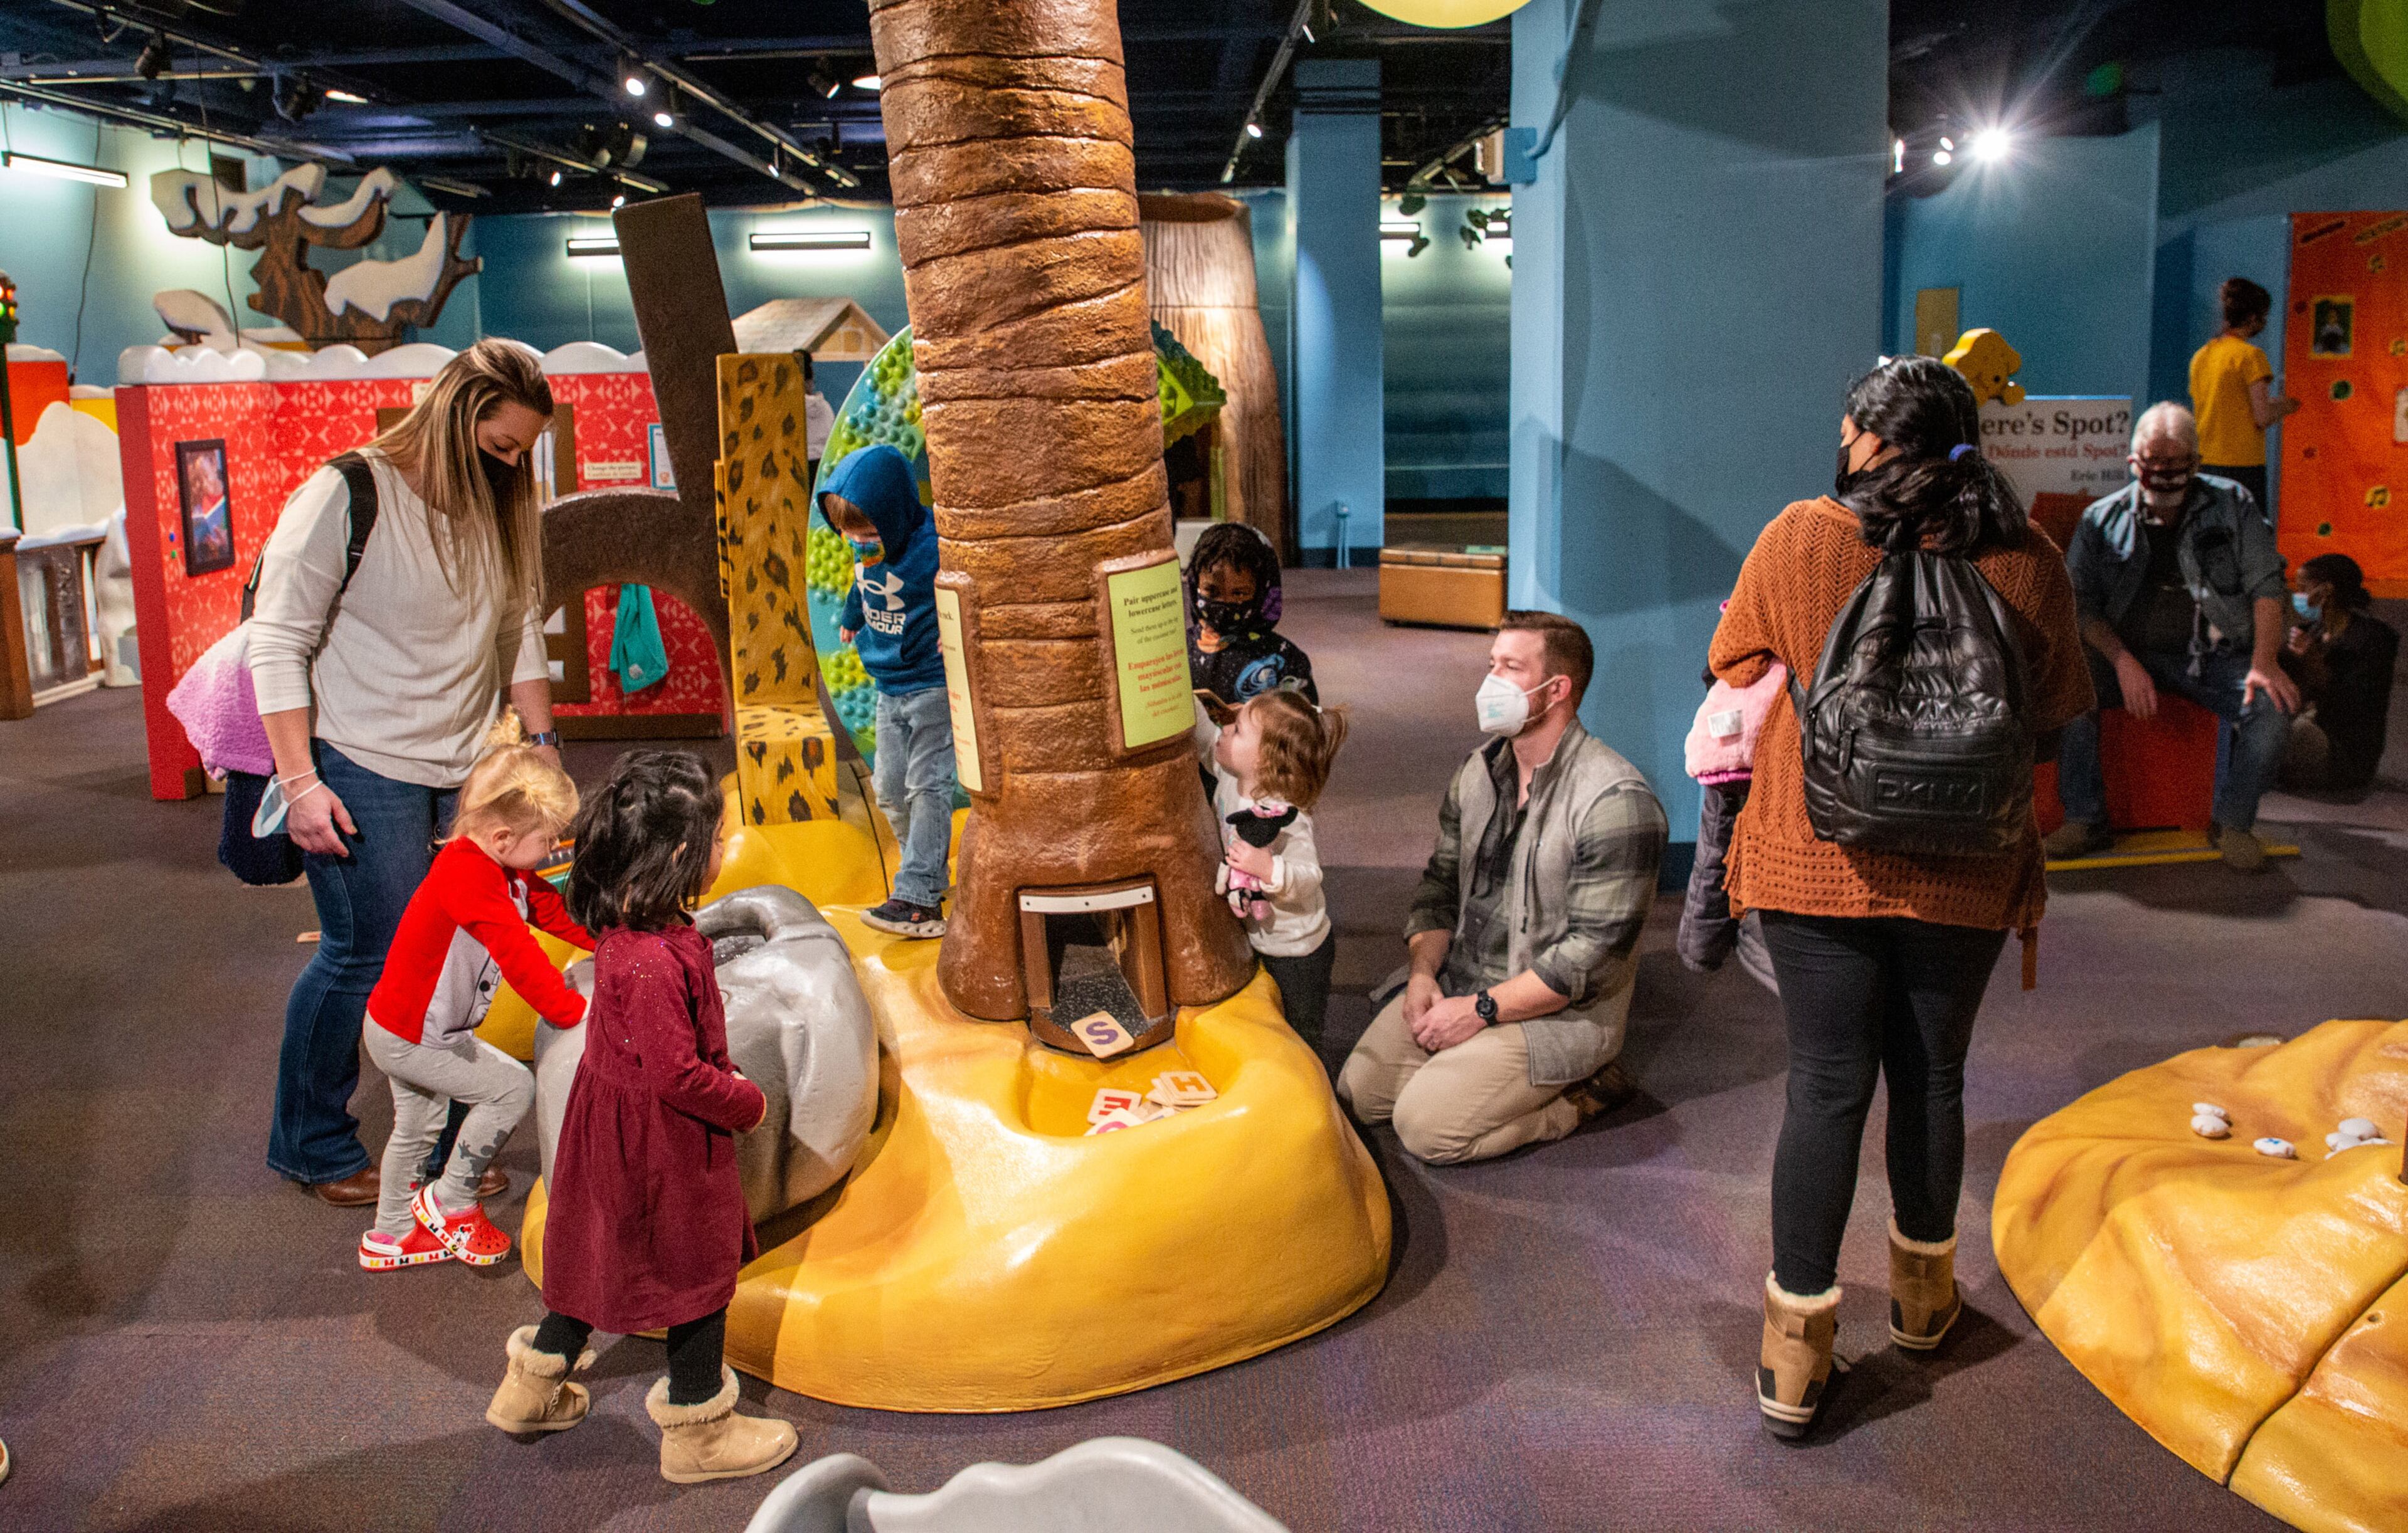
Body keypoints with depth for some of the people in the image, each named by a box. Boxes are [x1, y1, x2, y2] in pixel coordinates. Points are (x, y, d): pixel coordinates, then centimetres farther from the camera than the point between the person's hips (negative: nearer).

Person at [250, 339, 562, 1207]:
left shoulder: (499, 512, 10)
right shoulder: (348, 495, -9)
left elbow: (522, 630, 18)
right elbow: (278, 643, -9)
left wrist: (540, 738, 10)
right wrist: (301, 783, -14)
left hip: (468, 773, 6)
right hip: (363, 771, -6)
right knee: (368, 954, -3)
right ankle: (310, 1144, 19)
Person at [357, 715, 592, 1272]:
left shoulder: (505, 870, -1)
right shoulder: (469, 879, -32)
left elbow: (555, 911, 8)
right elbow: (518, 956, -37)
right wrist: (572, 1013, -36)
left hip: (405, 1026, 11)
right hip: (410, 1037, -11)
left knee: (418, 1126, 24)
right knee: (514, 1086, -11)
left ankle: (391, 1236, 43)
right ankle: (451, 1202, 5)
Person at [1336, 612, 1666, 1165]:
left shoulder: (1617, 801, -20)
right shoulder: (1478, 772, 5)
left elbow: (1592, 952, -21)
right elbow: (1440, 884, 11)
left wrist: (1480, 1010, -18)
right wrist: (1423, 973, -8)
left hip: (1561, 1011, -7)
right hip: (1458, 978, 7)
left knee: (1425, 1126, -19)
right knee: (1359, 1094, -5)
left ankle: (1579, 1095, 0)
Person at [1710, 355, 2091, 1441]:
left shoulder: (1798, 541, -8)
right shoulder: (2026, 561, -4)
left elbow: (1733, 667, 6)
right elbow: (2058, 709, 9)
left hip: (1817, 860, -1)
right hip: (1964, 869, 2)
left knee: (1826, 1084, 3)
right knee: (1931, 1075, 17)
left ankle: (1794, 1354, 6)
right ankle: (1924, 1292, 37)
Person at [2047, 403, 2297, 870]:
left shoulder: (2233, 505, 8)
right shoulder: (2102, 519, 7)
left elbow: (2266, 585, 1)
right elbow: (2081, 604, 0)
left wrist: (2264, 664, -15)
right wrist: (2122, 661, -17)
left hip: (2214, 654, 0)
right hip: (2128, 651, 0)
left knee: (2272, 704, -28)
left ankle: (2234, 822, -5)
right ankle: (2085, 819, -13)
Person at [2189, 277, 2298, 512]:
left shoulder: (2200, 356, 12)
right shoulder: (2250, 355, -9)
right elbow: (2263, 418, -14)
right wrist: (2284, 407, 8)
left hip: (2205, 464, 7)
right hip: (2242, 465, -7)